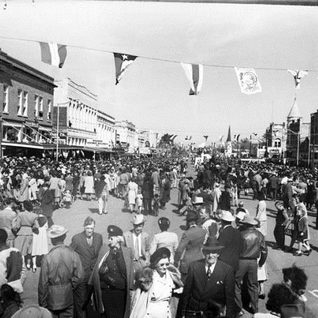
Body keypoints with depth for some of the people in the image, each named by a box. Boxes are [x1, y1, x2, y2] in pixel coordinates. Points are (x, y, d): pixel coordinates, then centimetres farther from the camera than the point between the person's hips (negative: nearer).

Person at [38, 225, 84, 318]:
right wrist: (70, 288, 7)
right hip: (68, 299, 2)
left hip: (52, 300, -2)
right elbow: (79, 276, -10)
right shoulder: (73, 255, -11)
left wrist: (42, 304, 0)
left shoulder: (47, 258, -17)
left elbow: (43, 283, -11)